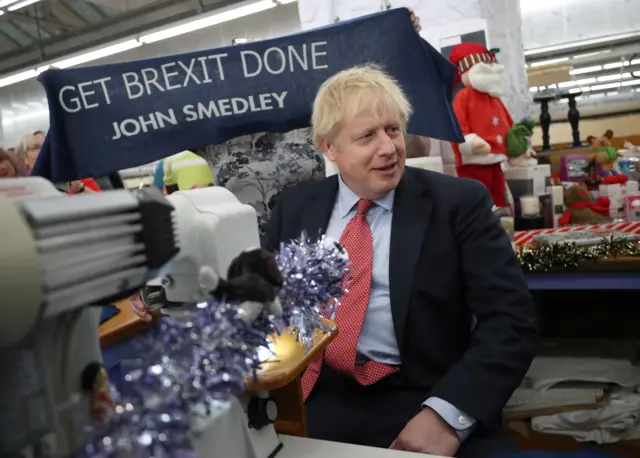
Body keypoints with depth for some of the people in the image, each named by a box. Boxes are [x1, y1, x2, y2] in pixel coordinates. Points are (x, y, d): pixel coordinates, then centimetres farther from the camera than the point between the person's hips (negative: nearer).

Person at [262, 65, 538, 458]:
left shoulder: (458, 202, -1)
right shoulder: (295, 206, 9)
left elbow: (511, 320, -6)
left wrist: (447, 413, -20)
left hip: (416, 401, -1)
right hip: (309, 397, 2)